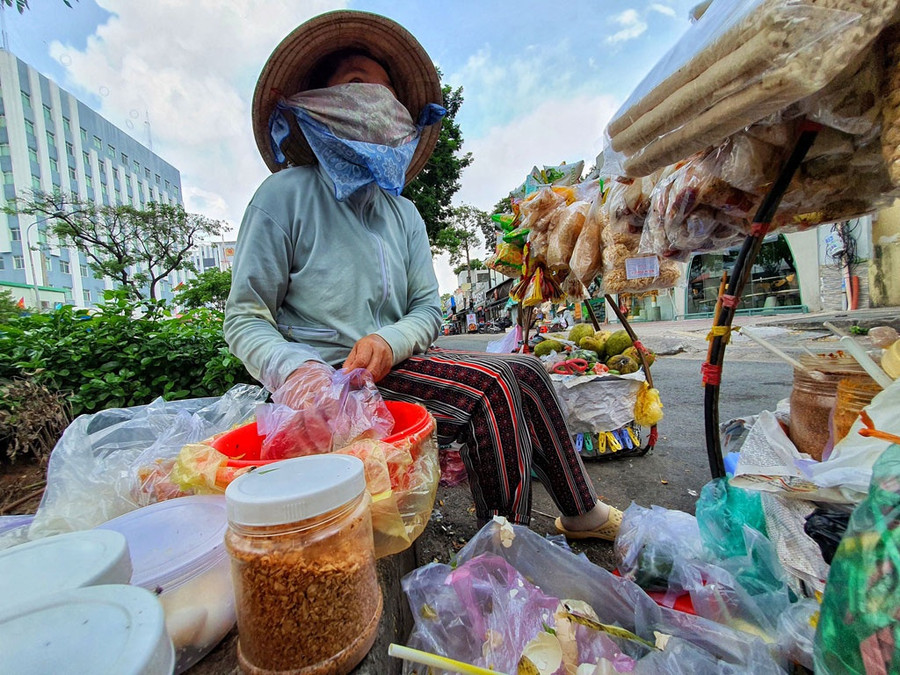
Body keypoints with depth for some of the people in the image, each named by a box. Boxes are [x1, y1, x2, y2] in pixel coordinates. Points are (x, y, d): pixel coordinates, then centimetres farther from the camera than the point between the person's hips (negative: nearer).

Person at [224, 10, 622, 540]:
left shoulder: (404, 213, 13)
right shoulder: (287, 194, -4)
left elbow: (428, 309, 6)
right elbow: (244, 317, -6)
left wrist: (389, 342, -16)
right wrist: (295, 370, -26)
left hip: (394, 360, 6)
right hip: (331, 372, -5)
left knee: (525, 372, -5)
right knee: (491, 388, -24)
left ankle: (580, 511, 14)